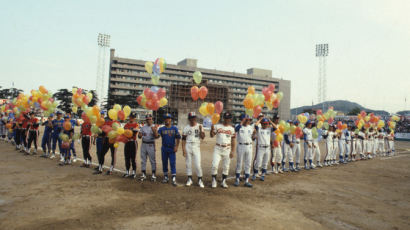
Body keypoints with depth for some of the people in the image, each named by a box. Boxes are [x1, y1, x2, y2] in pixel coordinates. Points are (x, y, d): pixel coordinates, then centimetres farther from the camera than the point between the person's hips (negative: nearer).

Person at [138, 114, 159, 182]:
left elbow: (156, 136, -10)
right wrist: (140, 135, -11)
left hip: (151, 145, -4)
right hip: (144, 144, 4)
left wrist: (154, 131, -27)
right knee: (143, 160, 8)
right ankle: (143, 174, 16)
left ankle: (153, 174, 3)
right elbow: (139, 137, 12)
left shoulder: (154, 127, 0)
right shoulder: (143, 127, 11)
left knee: (152, 160, -3)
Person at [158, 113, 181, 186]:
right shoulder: (161, 129, 4)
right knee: (164, 163, 10)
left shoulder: (174, 128, 2)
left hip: (172, 149, -2)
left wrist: (176, 146, -6)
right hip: (164, 149, 2)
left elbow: (178, 138, 2)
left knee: (172, 163, -6)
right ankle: (166, 177, 23)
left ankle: (173, 179, -7)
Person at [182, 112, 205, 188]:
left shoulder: (200, 126, 4)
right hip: (188, 146, 1)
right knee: (188, 164, 6)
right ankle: (189, 179, 20)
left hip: (196, 147, -1)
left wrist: (200, 130, -18)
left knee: (198, 164, -6)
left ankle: (200, 180, 8)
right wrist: (183, 149, -4)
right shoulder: (186, 128, 5)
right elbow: (183, 139, 4)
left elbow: (202, 137, -4)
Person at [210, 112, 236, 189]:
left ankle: (223, 182, 20)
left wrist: (232, 151, -2)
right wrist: (212, 129, -22)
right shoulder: (217, 126, 1)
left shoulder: (232, 129, 5)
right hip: (218, 148, -1)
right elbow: (212, 135, -3)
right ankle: (214, 181, 9)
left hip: (227, 149, 1)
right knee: (214, 165, -8)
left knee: (226, 167, 6)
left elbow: (233, 141, 5)